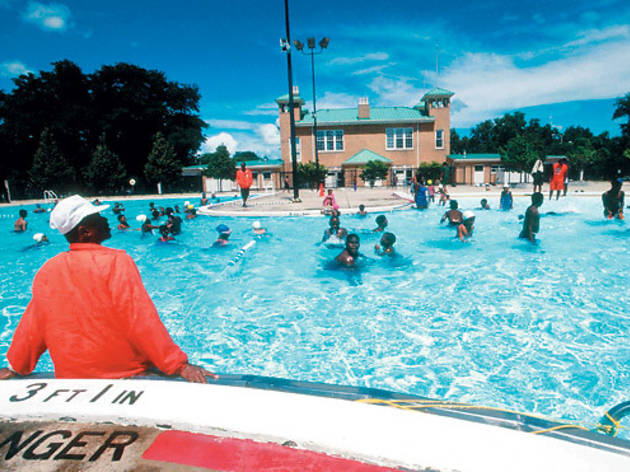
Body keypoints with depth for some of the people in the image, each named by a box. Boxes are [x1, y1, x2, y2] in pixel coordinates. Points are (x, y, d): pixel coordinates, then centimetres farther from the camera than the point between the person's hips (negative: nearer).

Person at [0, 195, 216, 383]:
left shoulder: (46, 270, -1)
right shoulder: (116, 261, -17)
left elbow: (32, 326, 9)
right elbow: (141, 320, -22)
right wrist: (179, 365, -19)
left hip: (70, 376, 6)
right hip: (123, 373, -6)